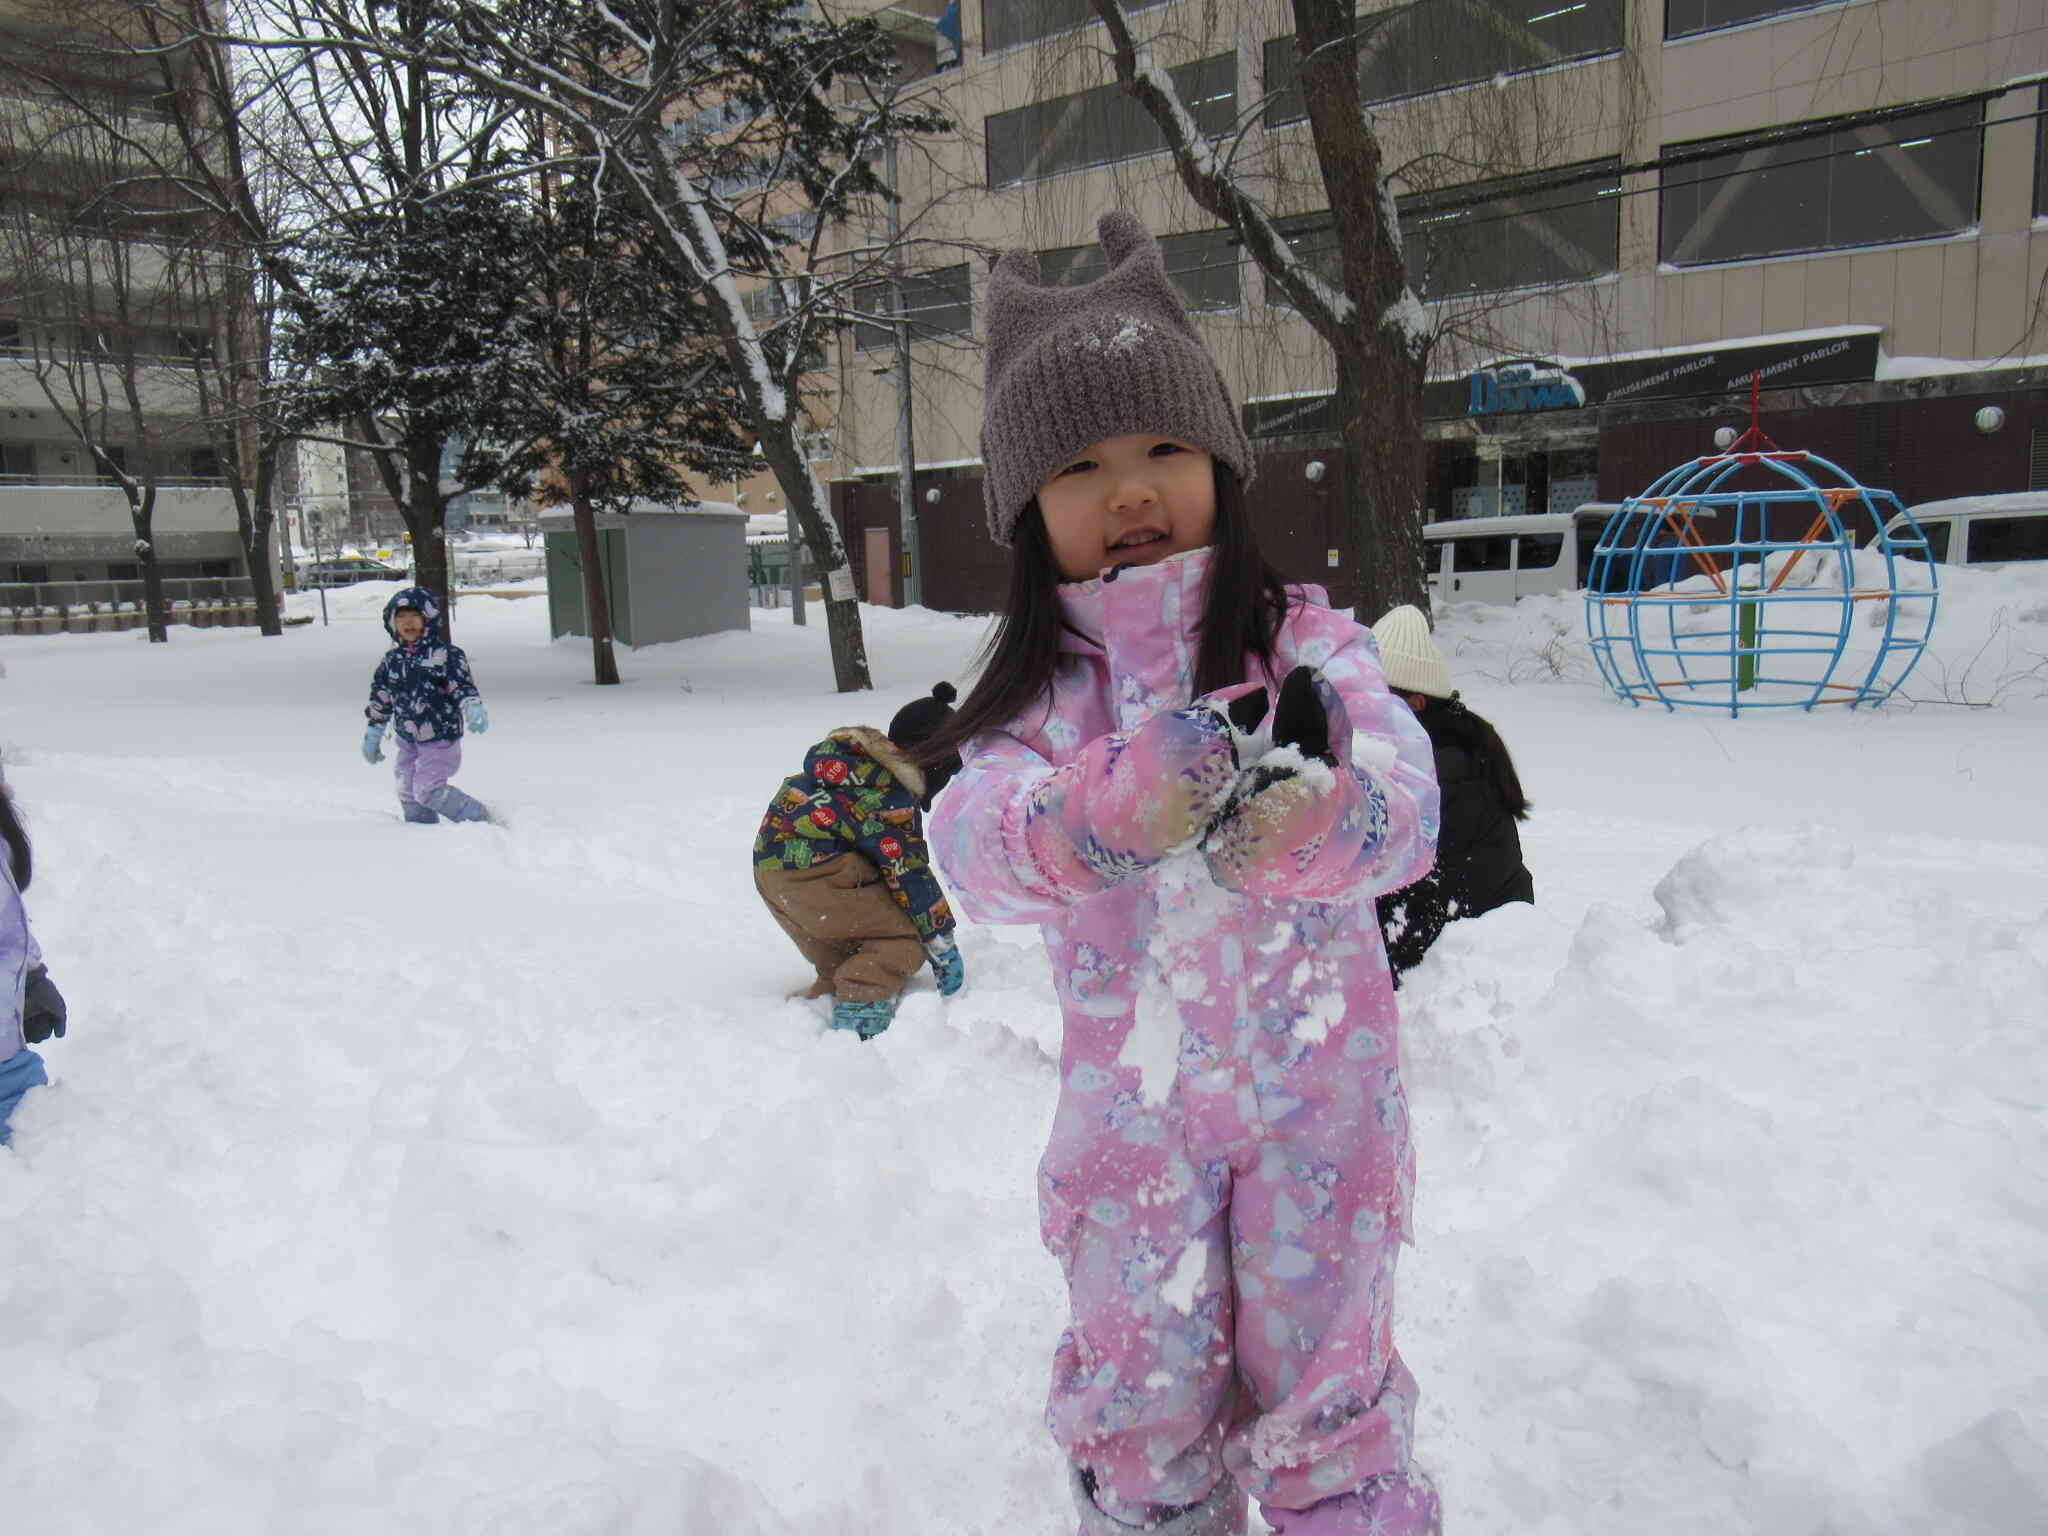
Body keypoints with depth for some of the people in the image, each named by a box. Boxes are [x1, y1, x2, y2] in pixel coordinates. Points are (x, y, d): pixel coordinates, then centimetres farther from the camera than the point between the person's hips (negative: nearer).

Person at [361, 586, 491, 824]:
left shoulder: (445, 655, -12)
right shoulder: (392, 661, 5)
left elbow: (463, 686, -18)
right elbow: (380, 699, 14)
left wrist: (474, 710, -38)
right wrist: (372, 735, 17)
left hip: (441, 738, -7)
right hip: (408, 740, 7)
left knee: (428, 789, -13)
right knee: (407, 792, 11)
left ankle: (478, 818, 1)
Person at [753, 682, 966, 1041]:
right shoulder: (891, 797, -12)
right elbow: (908, 873, -12)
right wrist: (943, 944, -5)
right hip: (817, 872, -10)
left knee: (840, 957, 22)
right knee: (904, 942, -8)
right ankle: (861, 1012, -22)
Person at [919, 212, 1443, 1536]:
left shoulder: (1303, 640, -7)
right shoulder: (1037, 693, -3)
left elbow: (1405, 802, -22)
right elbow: (973, 846, -21)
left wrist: (1311, 826, -46)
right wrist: (1112, 807, -42)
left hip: (1315, 1087, -1)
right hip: (1131, 1099, 2)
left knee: (1324, 1385, 10)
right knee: (1142, 1396, 16)